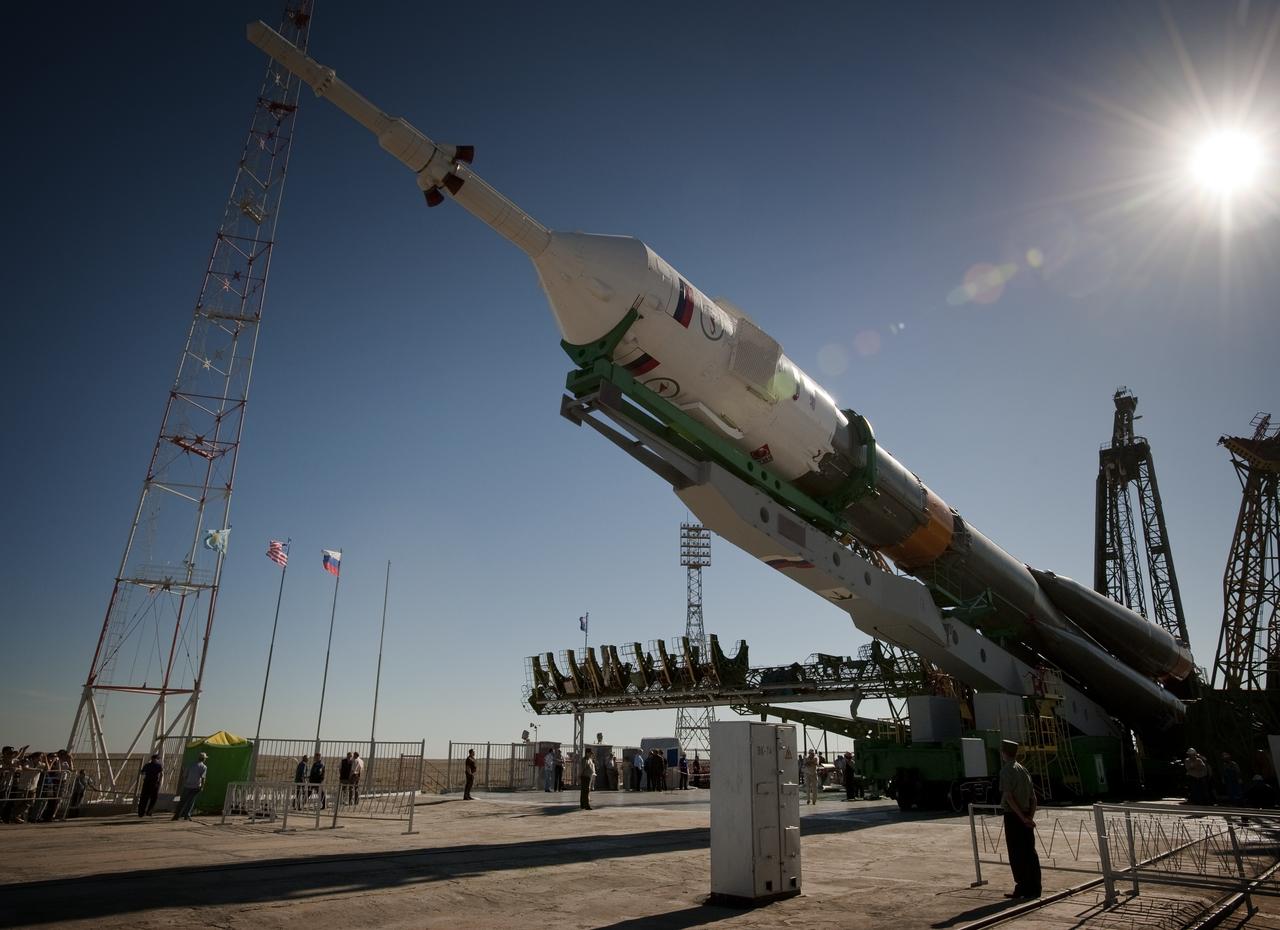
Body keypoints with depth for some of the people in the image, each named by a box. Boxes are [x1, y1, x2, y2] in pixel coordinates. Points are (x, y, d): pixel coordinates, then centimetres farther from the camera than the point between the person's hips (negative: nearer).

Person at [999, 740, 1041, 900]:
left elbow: (1008, 796, -19)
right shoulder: (1023, 770, 12)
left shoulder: (1006, 770, -11)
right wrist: (1030, 816, 6)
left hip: (1013, 816, -7)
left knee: (1016, 854, 0)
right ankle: (1034, 888, 16)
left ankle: (1022, 889, 3)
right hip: (1026, 817, 7)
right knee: (1030, 852, 11)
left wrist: (1022, 817, -17)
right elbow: (1033, 797, 12)